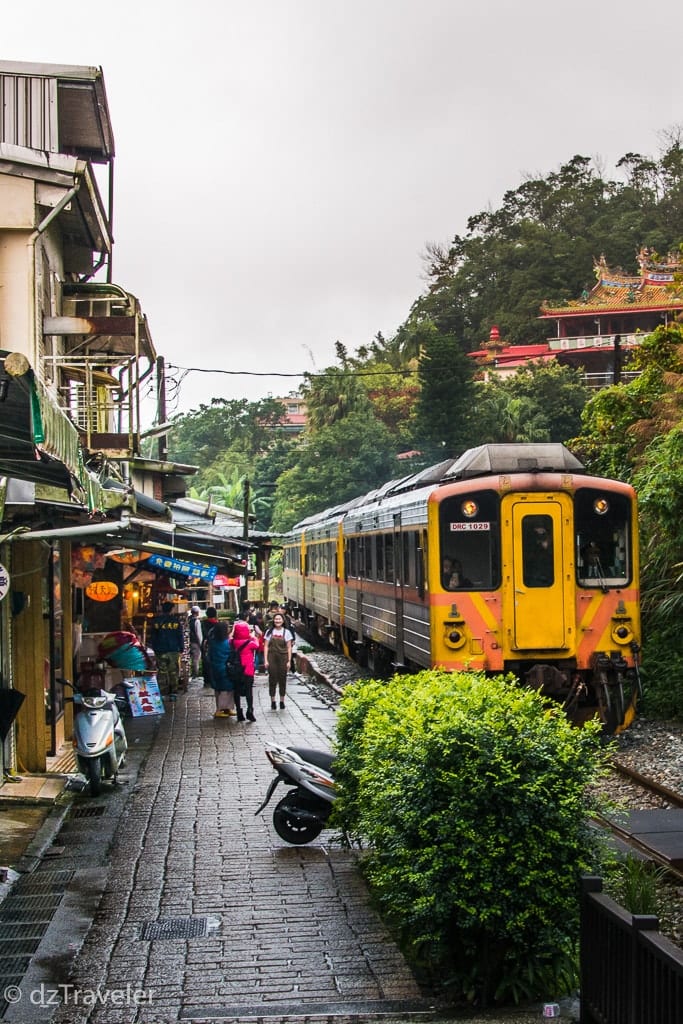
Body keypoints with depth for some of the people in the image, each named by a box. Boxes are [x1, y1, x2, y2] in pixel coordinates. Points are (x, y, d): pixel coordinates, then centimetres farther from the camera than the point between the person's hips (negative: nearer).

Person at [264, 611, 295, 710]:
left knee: (282, 679, 3)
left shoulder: (286, 632, 4)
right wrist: (266, 660, -4)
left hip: (283, 658, 0)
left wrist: (289, 661, -3)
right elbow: (266, 646, 4)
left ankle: (282, 701, 12)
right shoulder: (269, 631, 5)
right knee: (272, 679, -1)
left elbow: (289, 648, 4)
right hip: (272, 658, 0)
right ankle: (272, 701, 6)